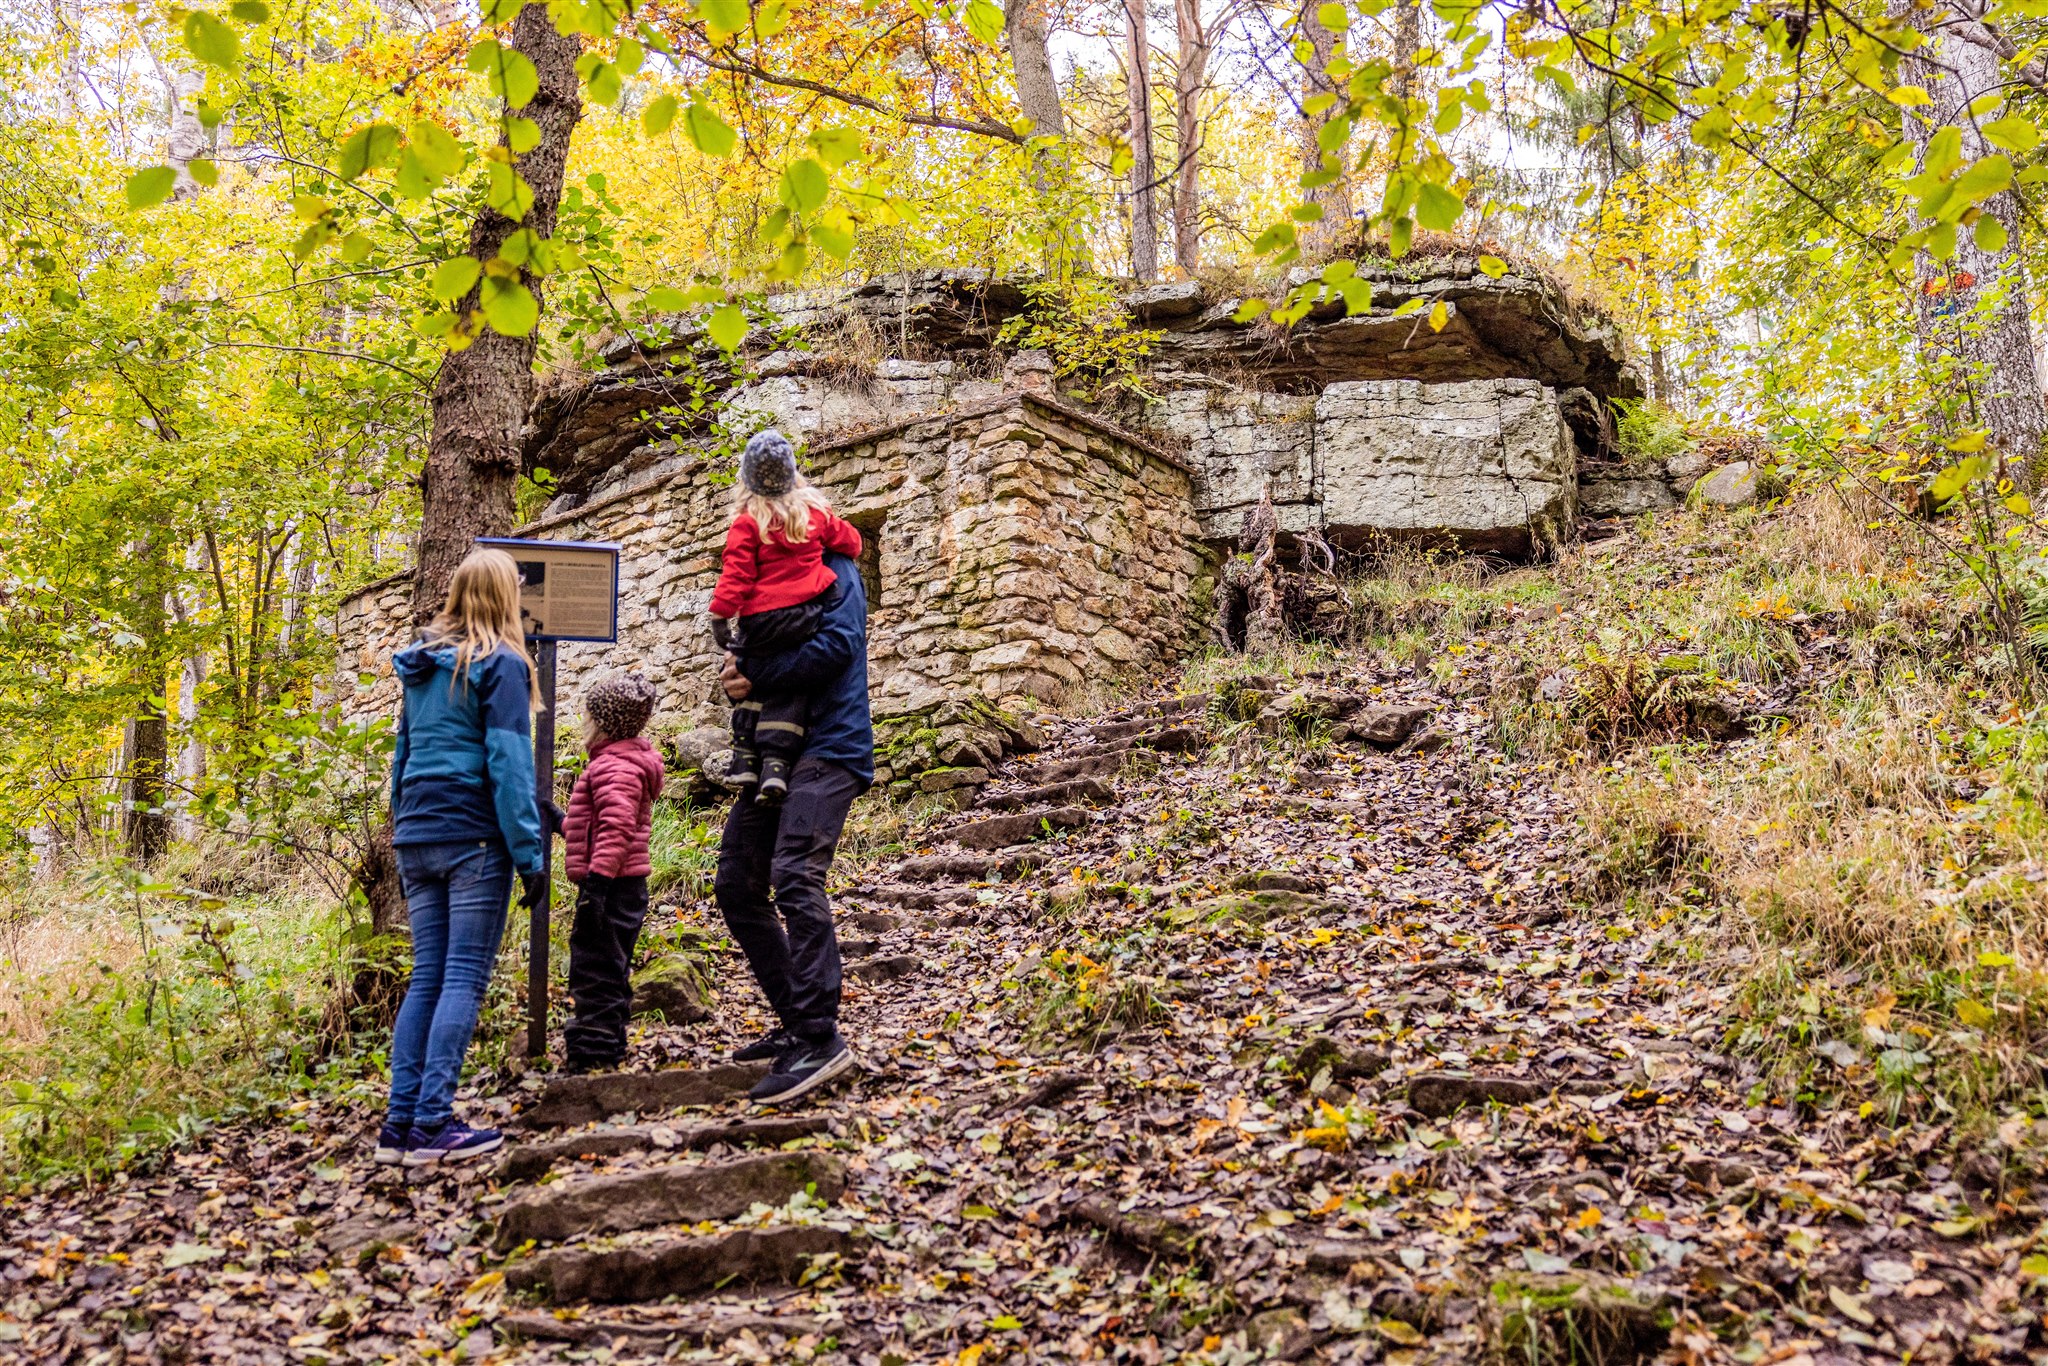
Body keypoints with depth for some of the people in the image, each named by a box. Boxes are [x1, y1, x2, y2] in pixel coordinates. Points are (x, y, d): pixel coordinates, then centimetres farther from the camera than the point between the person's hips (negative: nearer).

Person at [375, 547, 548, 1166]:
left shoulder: (421, 664, 16)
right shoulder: (500, 664, -6)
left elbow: (403, 755, 20)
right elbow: (509, 764, -13)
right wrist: (530, 854, -12)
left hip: (417, 836, 7)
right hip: (474, 837, -7)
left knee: (427, 976, 9)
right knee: (464, 978, -4)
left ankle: (399, 1121, 7)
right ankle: (432, 1122, -7)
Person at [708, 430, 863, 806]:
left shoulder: (747, 523, -6)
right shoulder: (814, 511, 4)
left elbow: (735, 577, -10)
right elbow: (850, 542, 18)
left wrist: (720, 616, -5)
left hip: (759, 620, -2)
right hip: (804, 616, 2)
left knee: (751, 684, 19)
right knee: (787, 693, 8)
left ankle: (746, 759, 13)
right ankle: (776, 764, -5)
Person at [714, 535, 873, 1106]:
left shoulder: (833, 568, -2)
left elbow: (838, 643, -18)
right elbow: (748, 659, 20)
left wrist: (754, 675, -14)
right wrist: (738, 680, -5)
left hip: (828, 745, -9)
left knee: (795, 875, -24)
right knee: (736, 885, 6)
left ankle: (820, 1037, -24)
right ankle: (796, 1023, 13)